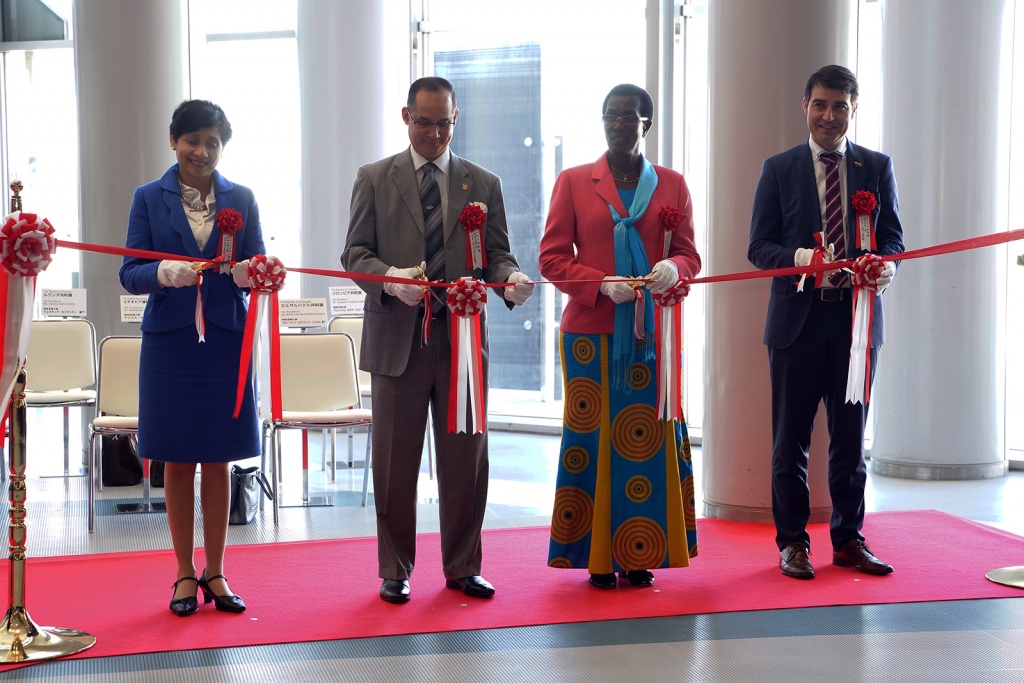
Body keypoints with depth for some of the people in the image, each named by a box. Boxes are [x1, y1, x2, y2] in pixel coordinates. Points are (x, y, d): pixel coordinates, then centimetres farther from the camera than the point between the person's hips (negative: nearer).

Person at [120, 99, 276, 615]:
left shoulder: (241, 199, 7)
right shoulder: (149, 198, 4)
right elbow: (129, 274, -1)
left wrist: (248, 275, -18)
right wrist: (162, 273, -22)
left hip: (225, 340, 1)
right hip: (170, 341, -1)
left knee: (218, 461, 6)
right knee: (177, 461, 6)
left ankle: (215, 573, 17)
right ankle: (185, 573, 17)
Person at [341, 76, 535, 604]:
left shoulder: (483, 184, 10)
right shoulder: (374, 179, 6)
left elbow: (496, 254, 7)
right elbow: (355, 254, 1)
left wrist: (511, 278, -16)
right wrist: (390, 278, -19)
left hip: (462, 338, 1)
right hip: (396, 339, -1)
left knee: (465, 458, 6)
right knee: (394, 462, 5)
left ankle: (462, 566, 20)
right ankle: (395, 570, 18)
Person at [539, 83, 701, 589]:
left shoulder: (672, 185, 10)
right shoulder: (573, 182, 6)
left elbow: (689, 254, 12)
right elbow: (552, 258, 2)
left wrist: (673, 268, -12)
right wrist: (603, 285, -13)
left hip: (652, 334, 1)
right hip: (591, 333, -1)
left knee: (651, 437, -1)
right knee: (593, 439, -2)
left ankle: (641, 554, 9)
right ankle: (598, 555, 7)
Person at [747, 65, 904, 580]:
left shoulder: (877, 167, 9)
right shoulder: (778, 169, 4)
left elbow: (893, 237, 7)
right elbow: (759, 247, 0)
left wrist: (886, 267, -16)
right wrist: (802, 258, -20)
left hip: (856, 317, 2)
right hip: (798, 319, -2)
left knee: (851, 436, 9)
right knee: (790, 438, 4)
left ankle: (848, 538, 20)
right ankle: (792, 541, 14)